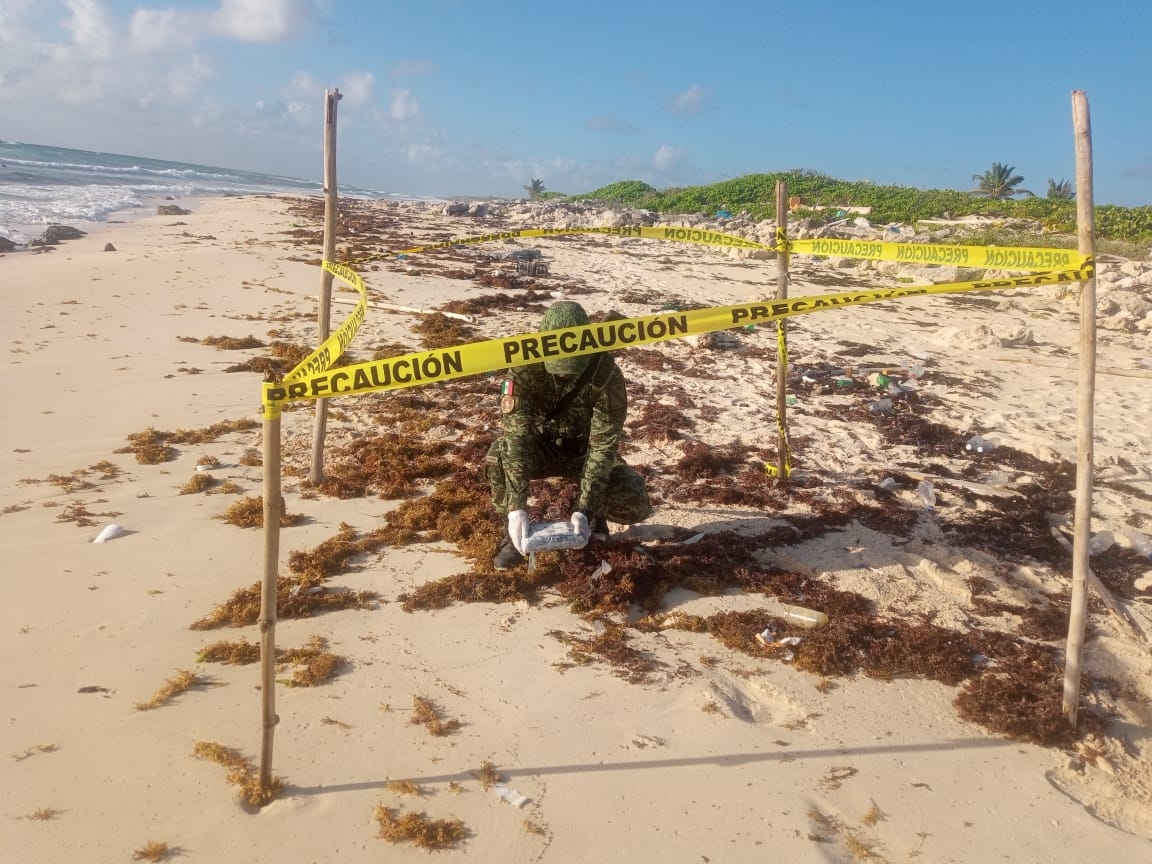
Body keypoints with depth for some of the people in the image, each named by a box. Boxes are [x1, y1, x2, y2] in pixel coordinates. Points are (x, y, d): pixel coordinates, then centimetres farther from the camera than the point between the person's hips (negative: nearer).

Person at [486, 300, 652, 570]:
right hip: (541, 445, 0)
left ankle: (595, 513, 12)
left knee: (635, 506, -23)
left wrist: (584, 509, -37)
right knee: (499, 456, -34)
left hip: (585, 448, 0)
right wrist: (516, 508, -43)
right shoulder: (525, 369, -29)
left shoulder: (606, 374, -29)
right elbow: (517, 436, -34)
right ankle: (513, 531, -10)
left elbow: (604, 444, -29)